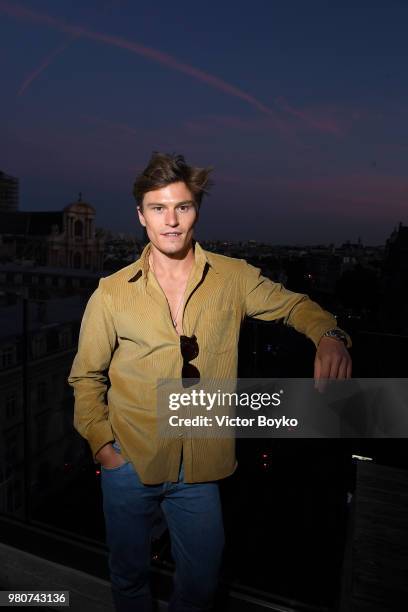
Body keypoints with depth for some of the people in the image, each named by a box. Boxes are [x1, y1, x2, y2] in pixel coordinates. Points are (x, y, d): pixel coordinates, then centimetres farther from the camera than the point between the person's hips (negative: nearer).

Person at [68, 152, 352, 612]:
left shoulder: (233, 278, -8)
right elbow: (86, 376, 1)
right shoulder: (112, 292, -9)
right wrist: (101, 444, -6)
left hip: (201, 467, 1)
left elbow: (293, 304, 5)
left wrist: (329, 335, -16)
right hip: (129, 462, 0)